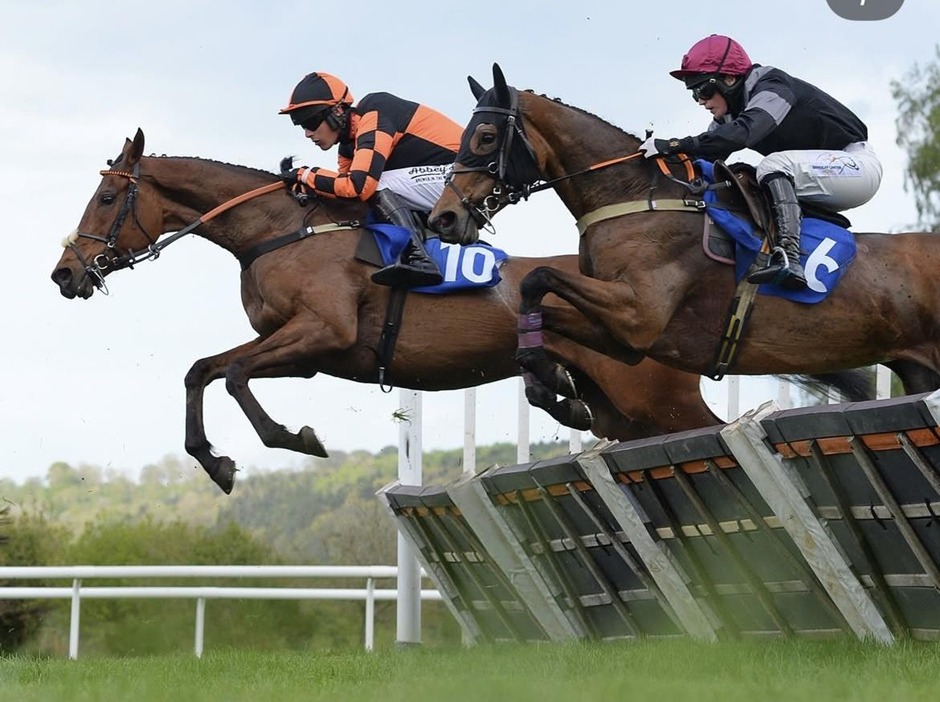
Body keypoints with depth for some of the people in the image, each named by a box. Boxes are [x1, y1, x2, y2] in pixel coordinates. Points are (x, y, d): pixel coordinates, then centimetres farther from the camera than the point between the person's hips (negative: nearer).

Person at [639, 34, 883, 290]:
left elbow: (742, 133, -37)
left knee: (773, 165, -29)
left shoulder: (772, 88, -20)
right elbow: (707, 153, 0)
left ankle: (789, 258, -41)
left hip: (858, 166, -9)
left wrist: (673, 146, -40)